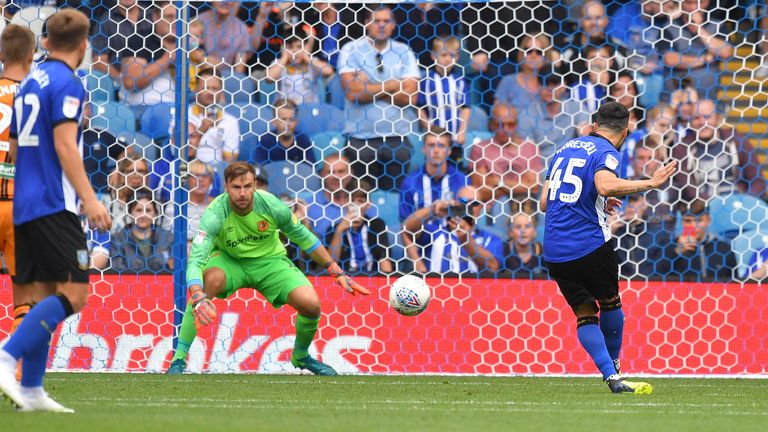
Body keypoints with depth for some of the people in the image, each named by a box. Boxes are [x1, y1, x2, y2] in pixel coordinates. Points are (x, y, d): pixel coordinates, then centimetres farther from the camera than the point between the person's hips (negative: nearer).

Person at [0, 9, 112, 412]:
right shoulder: (67, 83, -9)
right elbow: (65, 145, -17)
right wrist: (89, 198, -21)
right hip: (54, 206, -9)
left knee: (43, 298, 10)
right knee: (73, 293, -11)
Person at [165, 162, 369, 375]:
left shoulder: (272, 206, -22)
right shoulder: (214, 215, -29)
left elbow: (302, 237, -3)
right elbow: (195, 261, -38)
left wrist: (337, 273, -3)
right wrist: (198, 299, -57)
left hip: (270, 261, 2)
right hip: (229, 260, -2)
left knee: (311, 305, -20)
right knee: (211, 278, -38)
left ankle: (300, 356, 15)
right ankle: (178, 360, -31)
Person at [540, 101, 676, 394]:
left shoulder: (565, 149, 17)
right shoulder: (605, 153, -5)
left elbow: (544, 202, 20)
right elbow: (606, 185, -28)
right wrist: (651, 183, -20)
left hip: (554, 251, 6)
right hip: (590, 245, -5)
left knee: (585, 313, 9)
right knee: (610, 301, 18)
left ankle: (611, 376, -3)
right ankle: (614, 367, 30)